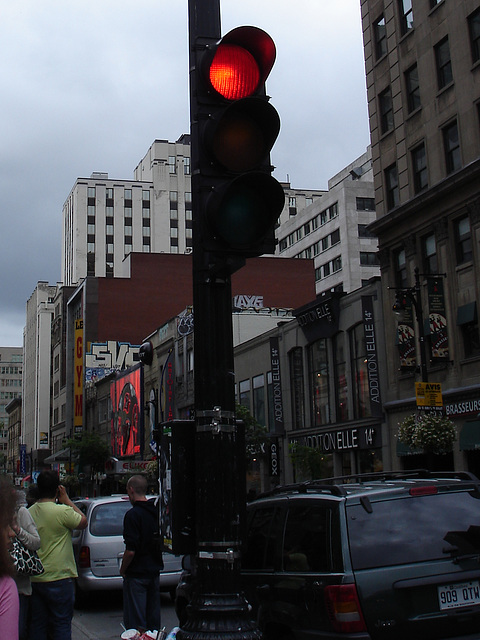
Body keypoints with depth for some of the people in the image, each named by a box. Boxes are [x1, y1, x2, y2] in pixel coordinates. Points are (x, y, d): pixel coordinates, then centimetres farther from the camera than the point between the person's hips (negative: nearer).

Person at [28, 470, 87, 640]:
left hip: (34, 579, 6)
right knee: (62, 625, 4)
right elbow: (83, 522, -2)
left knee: (37, 625, 13)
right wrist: (67, 500, 1)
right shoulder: (62, 511, -18)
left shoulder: (29, 512, 2)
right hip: (58, 578, -6)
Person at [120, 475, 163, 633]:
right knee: (153, 621, 16)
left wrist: (123, 570, -6)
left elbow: (131, 551, -21)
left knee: (135, 624, 0)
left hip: (136, 574, -7)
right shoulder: (156, 511, 4)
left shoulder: (133, 514, -18)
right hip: (155, 571, 7)